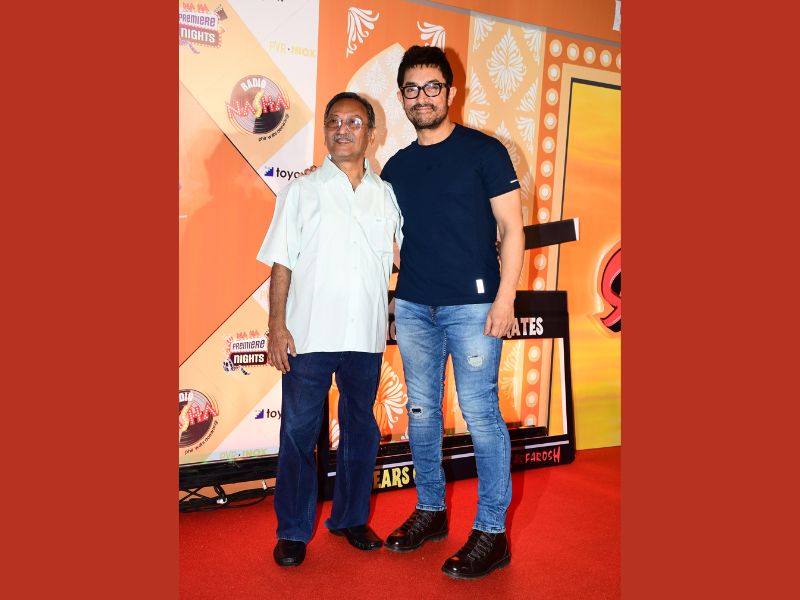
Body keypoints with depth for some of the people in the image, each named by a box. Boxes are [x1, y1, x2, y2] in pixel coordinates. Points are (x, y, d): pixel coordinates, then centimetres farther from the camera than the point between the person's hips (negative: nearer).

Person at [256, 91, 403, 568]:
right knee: (299, 433, 4)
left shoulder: (387, 194, 9)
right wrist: (277, 326, -7)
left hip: (367, 336, 2)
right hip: (309, 334, -2)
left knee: (361, 430, 13)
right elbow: (282, 264, 1)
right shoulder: (301, 191, 4)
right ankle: (294, 530, 20)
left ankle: (351, 517, 31)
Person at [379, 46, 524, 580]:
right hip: (413, 305, 6)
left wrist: (505, 297, -13)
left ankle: (492, 532, 8)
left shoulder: (484, 151, -1)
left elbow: (511, 228, -5)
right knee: (421, 410, 11)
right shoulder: (397, 166, 13)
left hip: (472, 304, -5)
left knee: (481, 412, -4)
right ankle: (430, 510, 27)